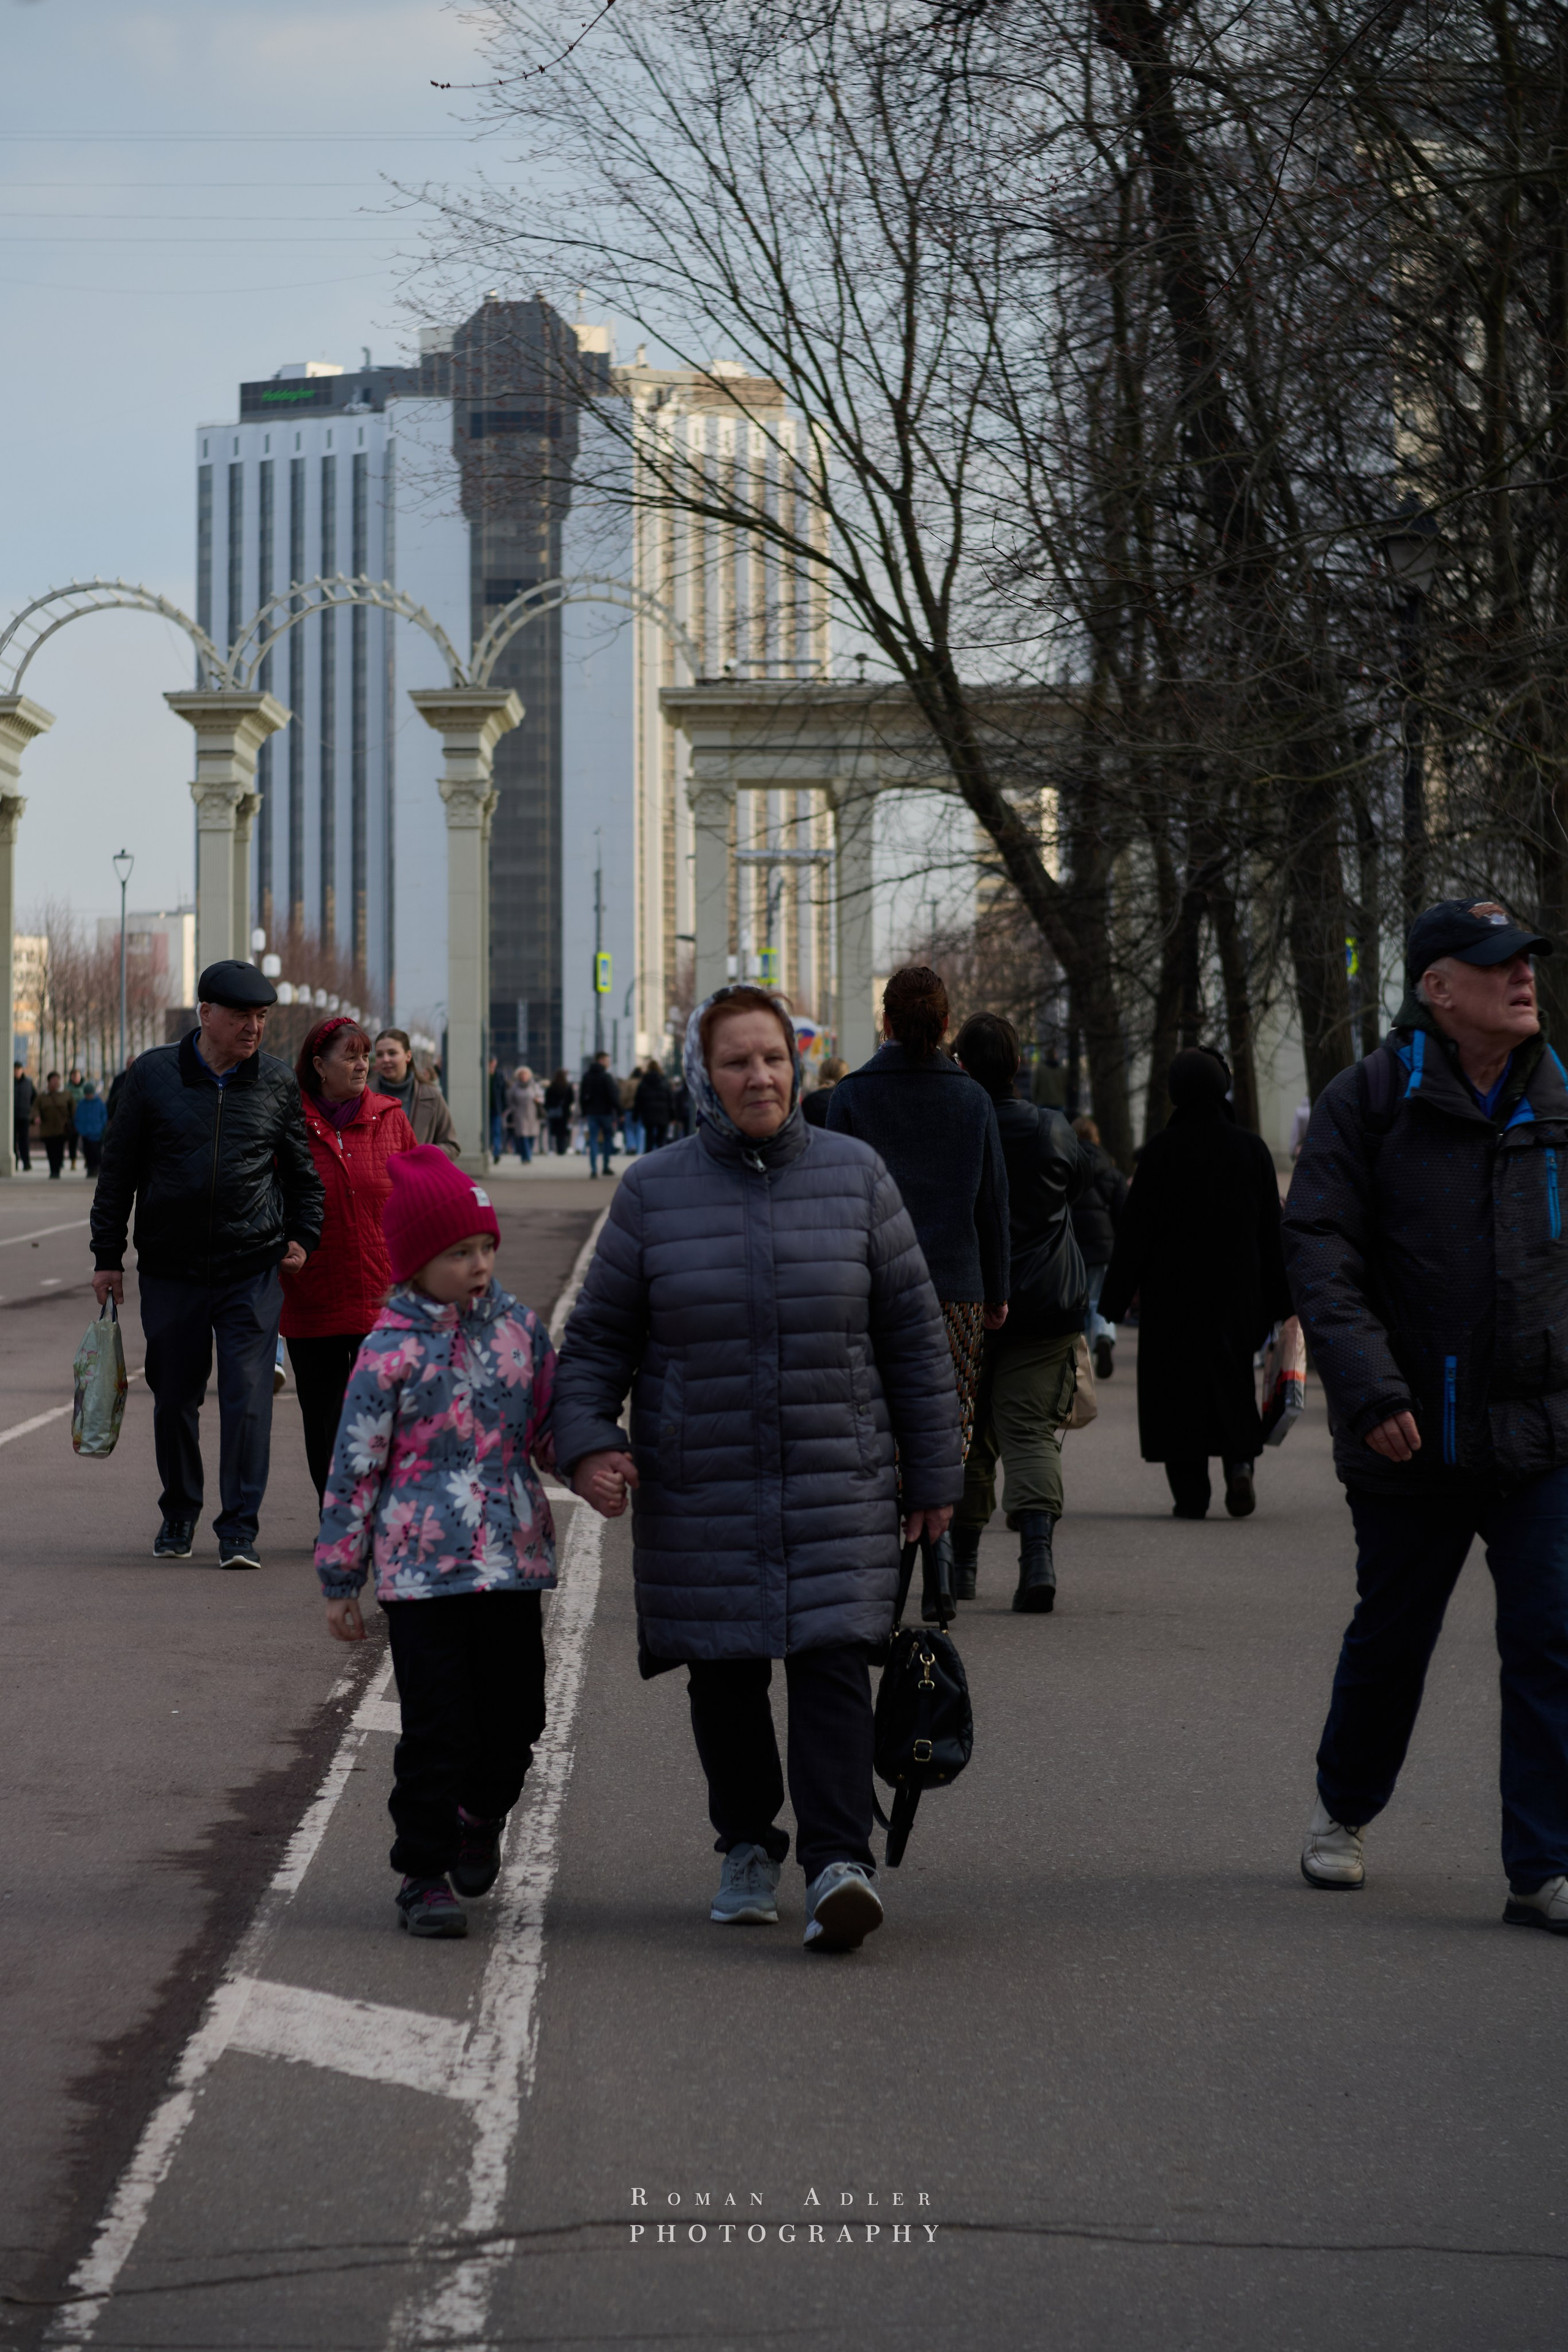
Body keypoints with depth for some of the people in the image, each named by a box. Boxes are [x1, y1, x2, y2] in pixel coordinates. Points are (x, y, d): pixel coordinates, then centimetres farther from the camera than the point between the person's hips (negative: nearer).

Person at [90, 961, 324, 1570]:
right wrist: (108, 1255, 5)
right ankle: (178, 1515, 28)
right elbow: (118, 1169, 6)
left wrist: (303, 1234, 2)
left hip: (254, 1270, 0)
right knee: (174, 1398, 9)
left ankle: (239, 1529, -2)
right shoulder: (153, 1075, 0)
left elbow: (302, 1170, 15)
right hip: (170, 1268, 0)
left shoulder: (278, 1083, 3)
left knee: (247, 1398, -9)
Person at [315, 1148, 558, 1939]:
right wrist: (340, 1581, -2)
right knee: (437, 1725, -5)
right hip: (421, 1568, -4)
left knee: (515, 1715, 10)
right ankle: (425, 1873, 8)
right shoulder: (390, 1353, -8)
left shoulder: (520, 1328, 5)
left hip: (513, 1560, 4)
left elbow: (548, 1428, 17)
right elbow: (354, 1468, -3)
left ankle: (482, 1815, 40)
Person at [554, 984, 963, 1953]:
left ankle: (839, 1862, -17)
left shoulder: (854, 1175, 2)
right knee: (725, 1675, 7)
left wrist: (934, 1473, 6)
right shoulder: (655, 1192, 1)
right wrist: (586, 1441, -9)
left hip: (837, 1484, -1)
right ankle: (749, 1847, 26)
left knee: (830, 1657, -13)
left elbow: (914, 1334, 7)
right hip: (699, 1491, 1)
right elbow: (599, 1336, 7)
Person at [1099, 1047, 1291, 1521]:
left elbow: (1135, 1228, -7)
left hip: (1173, 1290, -2)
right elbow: (1271, 1229, 5)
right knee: (1232, 1376, 15)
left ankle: (1189, 1492, -1)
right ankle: (1239, 1461, -7)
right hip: (1236, 1287, 2)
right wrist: (1276, 1300, 12)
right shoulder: (1251, 1149, 1)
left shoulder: (1161, 1150, -8)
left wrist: (1115, 1298, -1)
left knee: (1178, 1381, 3)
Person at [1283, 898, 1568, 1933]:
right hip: (1412, 1440, -2)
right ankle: (1344, 1811, 38)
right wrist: (1369, 1389, -18)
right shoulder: (1368, 1102, -4)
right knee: (1390, 1636, 13)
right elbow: (1321, 1256, -9)